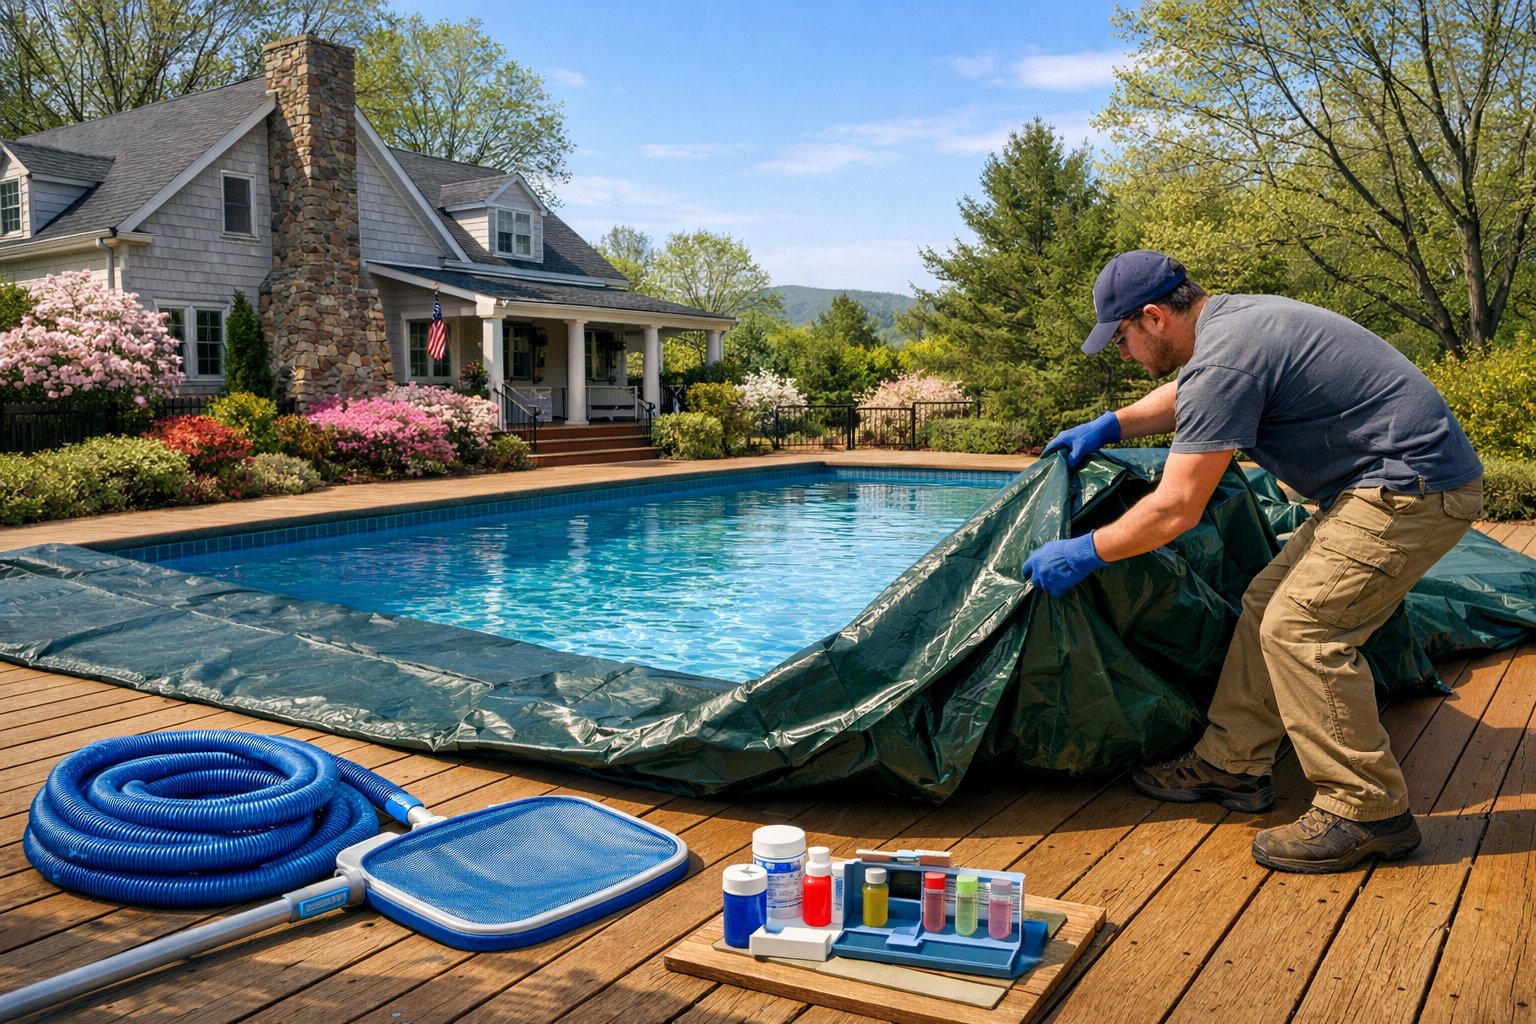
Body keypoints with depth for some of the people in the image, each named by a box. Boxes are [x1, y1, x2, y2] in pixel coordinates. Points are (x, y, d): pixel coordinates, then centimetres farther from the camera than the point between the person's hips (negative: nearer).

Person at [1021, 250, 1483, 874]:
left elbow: (1175, 509, -21)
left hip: (1412, 489, -11)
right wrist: (1109, 426, 26)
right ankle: (1231, 764, 19)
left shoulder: (1224, 360, -22)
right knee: (1269, 603, 11)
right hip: (1400, 480, 11)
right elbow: (1186, 396, 33)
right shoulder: (1236, 317, 10)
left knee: (1298, 627, -15)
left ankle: (1368, 810, -5)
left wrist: (1082, 554, -11)